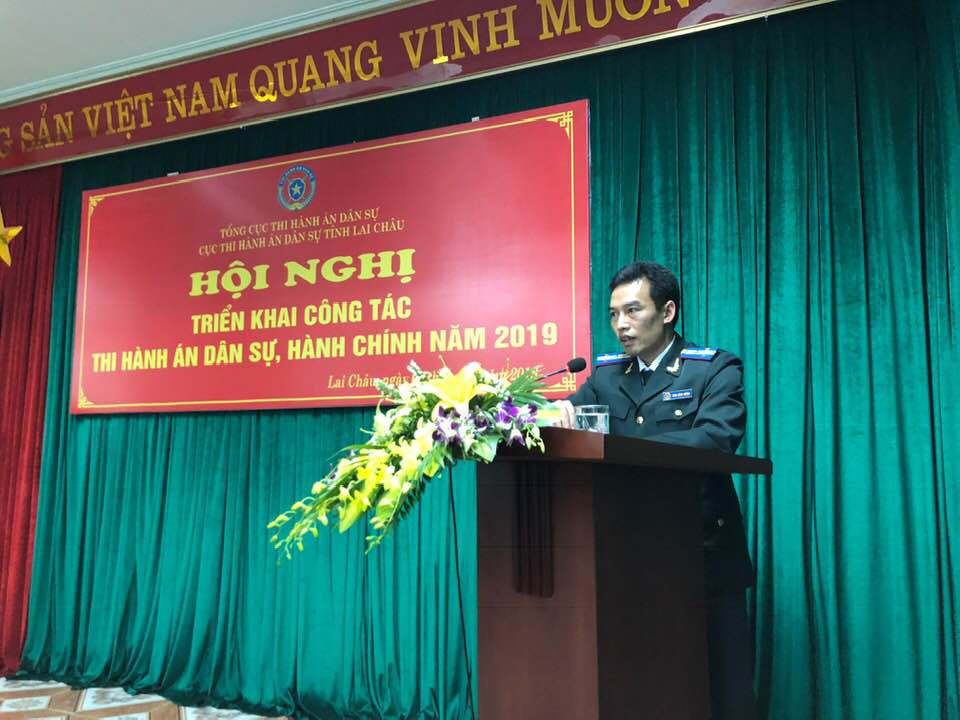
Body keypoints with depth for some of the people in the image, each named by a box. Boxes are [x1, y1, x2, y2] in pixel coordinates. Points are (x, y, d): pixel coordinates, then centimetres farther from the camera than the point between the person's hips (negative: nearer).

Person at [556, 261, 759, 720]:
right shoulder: (606, 374, 10)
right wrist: (557, 414, -22)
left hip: (704, 555, -4)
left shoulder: (716, 368, -5)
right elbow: (568, 416, 4)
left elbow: (717, 437, -21)